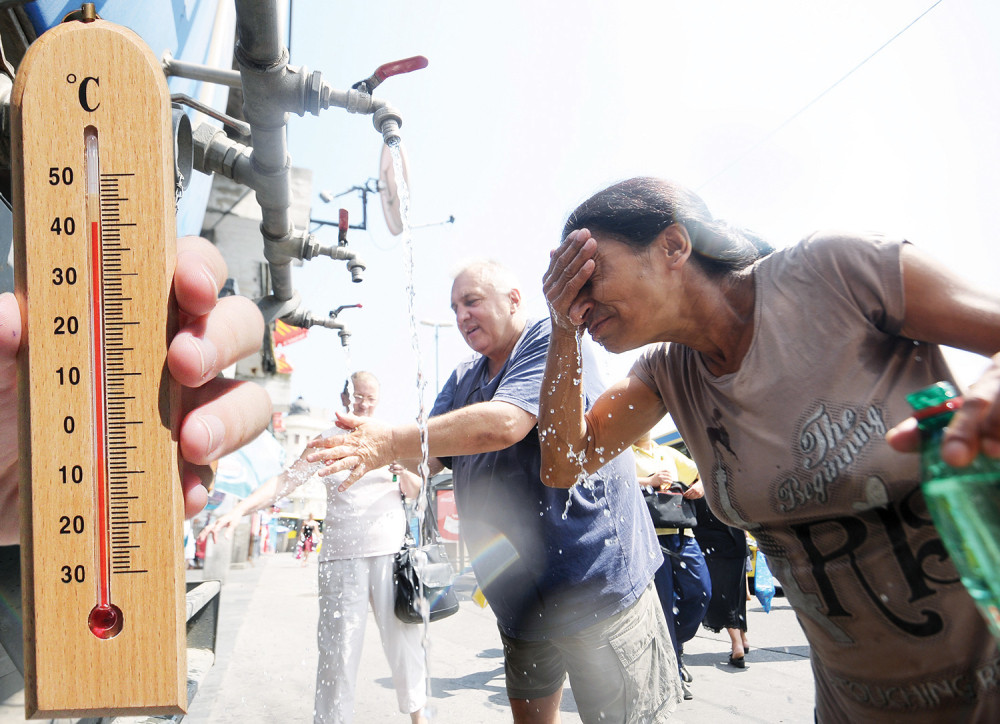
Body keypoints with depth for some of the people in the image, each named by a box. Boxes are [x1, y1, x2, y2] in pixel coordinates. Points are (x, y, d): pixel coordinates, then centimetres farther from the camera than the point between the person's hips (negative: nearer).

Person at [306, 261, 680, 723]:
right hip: (518, 594, 8)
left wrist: (391, 442, -29)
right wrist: (373, 443, -15)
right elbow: (432, 457, 6)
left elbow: (504, 424, -28)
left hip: (597, 582, -8)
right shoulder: (462, 381, 14)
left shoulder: (551, 341, -12)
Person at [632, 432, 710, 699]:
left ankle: (675, 646, 25)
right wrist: (650, 481, -21)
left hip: (683, 534, 6)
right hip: (651, 534, -6)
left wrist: (701, 486, 4)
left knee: (700, 592, 2)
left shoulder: (669, 453, 22)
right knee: (664, 601, -3)